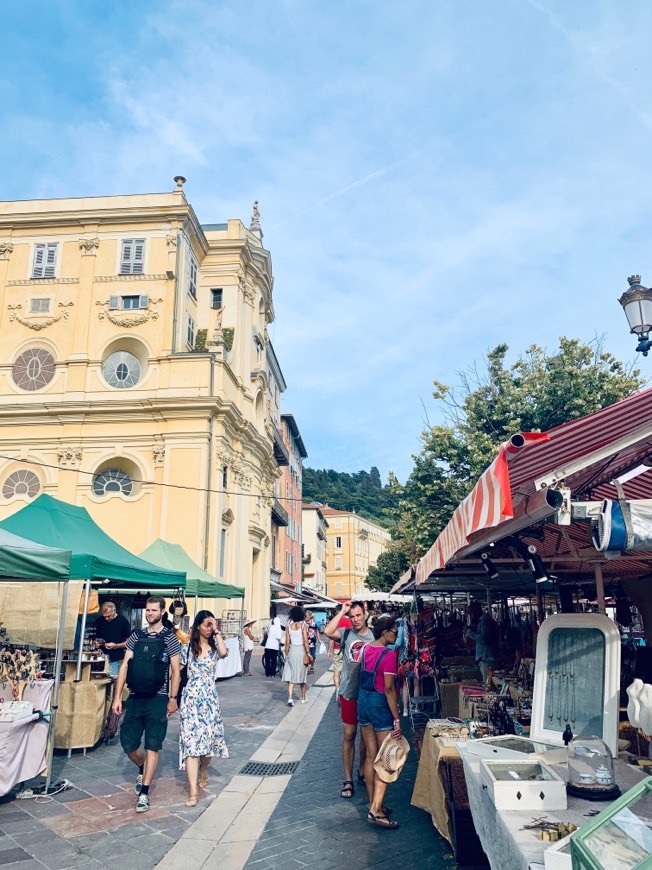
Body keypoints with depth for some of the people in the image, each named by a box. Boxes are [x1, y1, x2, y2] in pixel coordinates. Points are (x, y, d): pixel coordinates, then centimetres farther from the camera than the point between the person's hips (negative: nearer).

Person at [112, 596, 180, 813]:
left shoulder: (169, 637, -2)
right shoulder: (136, 635, 6)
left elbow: (175, 670, -1)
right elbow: (125, 665, 5)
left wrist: (172, 698, -5)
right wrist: (117, 696, 0)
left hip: (158, 699, -3)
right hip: (135, 697, 4)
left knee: (152, 745, -3)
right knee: (128, 744, 8)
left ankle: (144, 793, 7)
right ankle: (143, 770, 38)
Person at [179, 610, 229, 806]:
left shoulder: (214, 646, 2)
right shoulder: (188, 647, 2)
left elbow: (223, 653, -22)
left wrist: (217, 632, -14)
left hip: (210, 698, 1)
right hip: (190, 697, -1)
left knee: (208, 737, 10)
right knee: (191, 740, -9)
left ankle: (203, 771, 41)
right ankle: (193, 791, -11)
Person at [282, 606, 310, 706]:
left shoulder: (288, 626, 1)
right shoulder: (303, 625, -7)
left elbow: (287, 642, 3)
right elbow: (305, 641, -11)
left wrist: (286, 654, 12)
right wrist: (308, 653, -5)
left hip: (292, 650, 1)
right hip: (301, 650, -1)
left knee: (291, 675, 2)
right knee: (302, 675, 13)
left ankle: (290, 698, -13)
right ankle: (303, 698, 25)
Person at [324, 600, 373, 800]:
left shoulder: (374, 636, -3)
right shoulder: (346, 634, -6)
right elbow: (328, 632, -26)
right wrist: (342, 611, -20)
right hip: (349, 693, -2)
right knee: (349, 735, 3)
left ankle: (363, 771, 34)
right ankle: (348, 780, 13)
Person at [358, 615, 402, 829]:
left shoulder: (366, 649, 4)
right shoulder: (389, 655, -19)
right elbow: (389, 688, -20)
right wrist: (397, 718, -16)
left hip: (363, 701, 8)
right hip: (380, 704, -7)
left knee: (371, 756, 15)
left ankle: (373, 803, 24)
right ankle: (376, 810, -2)